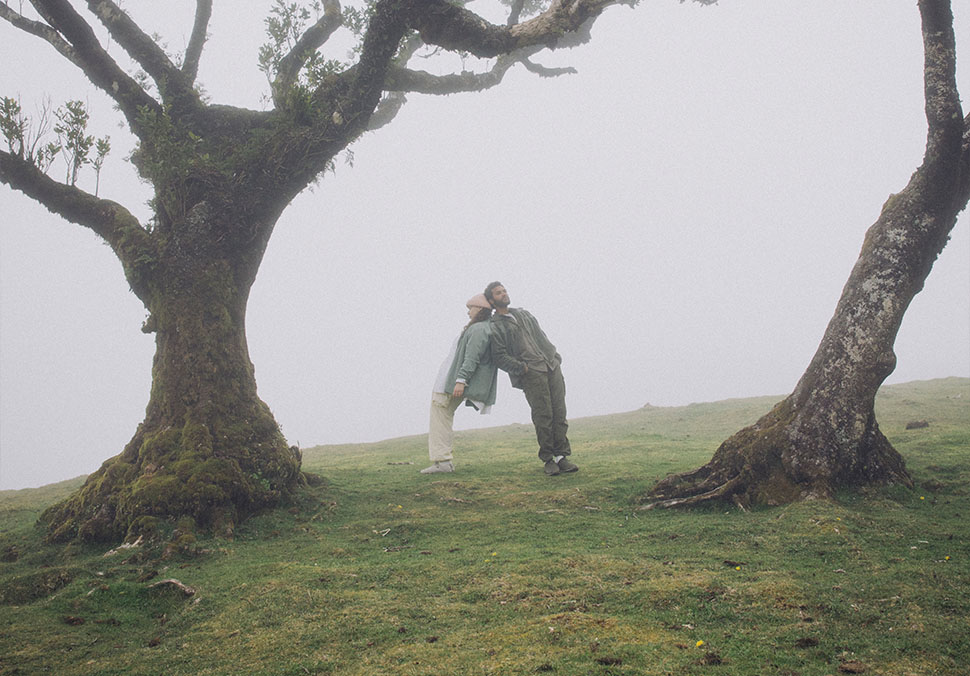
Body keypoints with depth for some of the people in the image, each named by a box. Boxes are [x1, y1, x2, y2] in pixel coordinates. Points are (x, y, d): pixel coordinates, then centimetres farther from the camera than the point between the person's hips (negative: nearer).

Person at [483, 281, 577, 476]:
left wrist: (556, 357, 19)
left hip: (552, 366, 6)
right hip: (531, 373, -6)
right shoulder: (494, 327, 3)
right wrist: (521, 367, -14)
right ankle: (547, 459, -1)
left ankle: (561, 455, 2)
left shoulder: (523, 313, 24)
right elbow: (499, 356, -4)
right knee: (543, 416, -11)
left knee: (559, 412, -1)